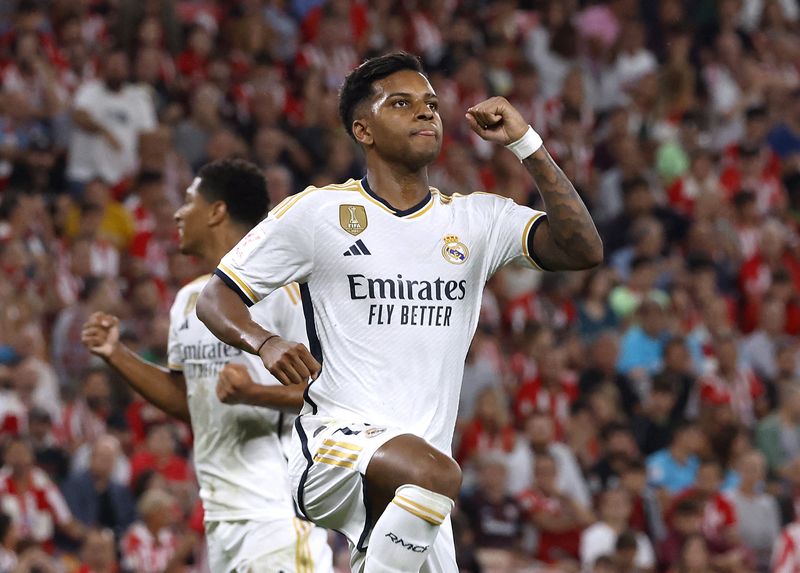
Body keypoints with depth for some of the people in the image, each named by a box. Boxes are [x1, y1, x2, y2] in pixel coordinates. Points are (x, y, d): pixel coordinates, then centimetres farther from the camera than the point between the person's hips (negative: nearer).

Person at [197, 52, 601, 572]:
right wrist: (266, 344, -15)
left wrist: (526, 144, -5)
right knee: (434, 470, -34)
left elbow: (584, 249, -1)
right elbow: (216, 298, 6)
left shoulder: (475, 219, 12)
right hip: (333, 444, -6)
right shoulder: (318, 212, 3)